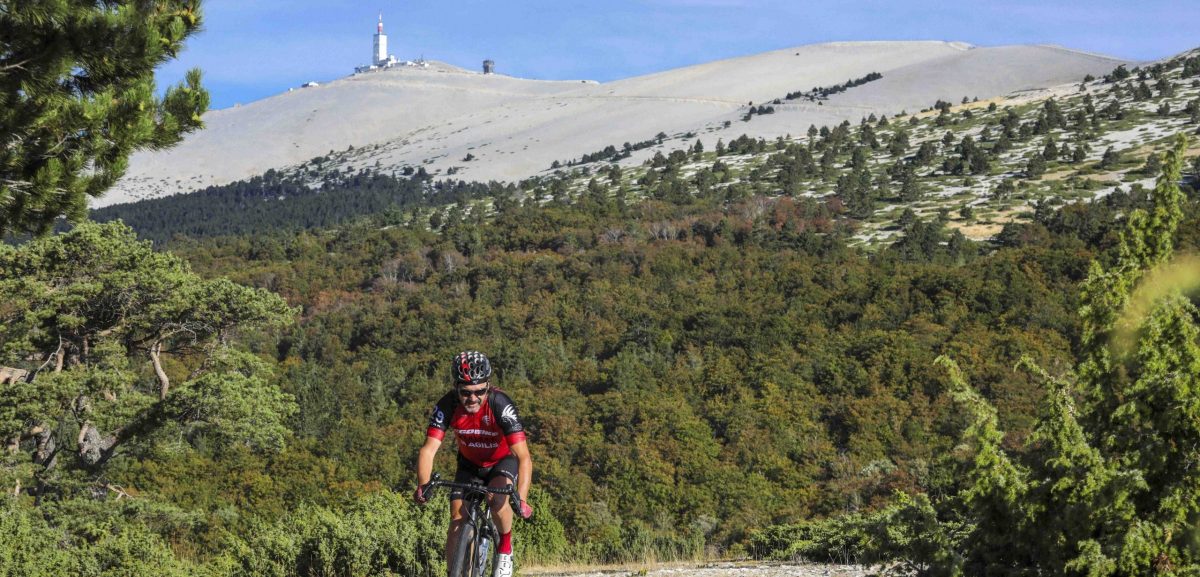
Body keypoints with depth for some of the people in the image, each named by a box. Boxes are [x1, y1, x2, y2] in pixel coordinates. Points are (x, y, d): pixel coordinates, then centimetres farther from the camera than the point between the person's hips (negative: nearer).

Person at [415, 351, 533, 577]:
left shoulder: (501, 405, -34)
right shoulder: (447, 406, -26)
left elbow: (524, 458, -39)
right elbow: (428, 449, -31)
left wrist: (521, 499, -52)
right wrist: (423, 485, -50)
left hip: (503, 461, -3)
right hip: (469, 464, 3)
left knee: (499, 497, -32)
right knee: (457, 523, -9)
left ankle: (506, 547, -6)